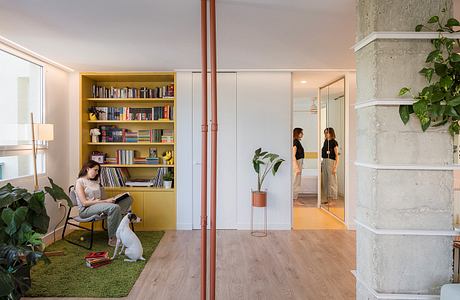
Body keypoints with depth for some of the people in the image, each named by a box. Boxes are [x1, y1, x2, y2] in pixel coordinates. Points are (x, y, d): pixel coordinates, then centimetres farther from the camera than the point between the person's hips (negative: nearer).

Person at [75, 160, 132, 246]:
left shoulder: (95, 182, 23)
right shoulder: (80, 182, -2)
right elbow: (84, 203, -13)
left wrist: (110, 199, -2)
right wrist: (104, 201, -18)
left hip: (98, 206, 8)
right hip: (86, 210, -8)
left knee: (128, 199, -12)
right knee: (114, 207, -36)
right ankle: (112, 239, -26)